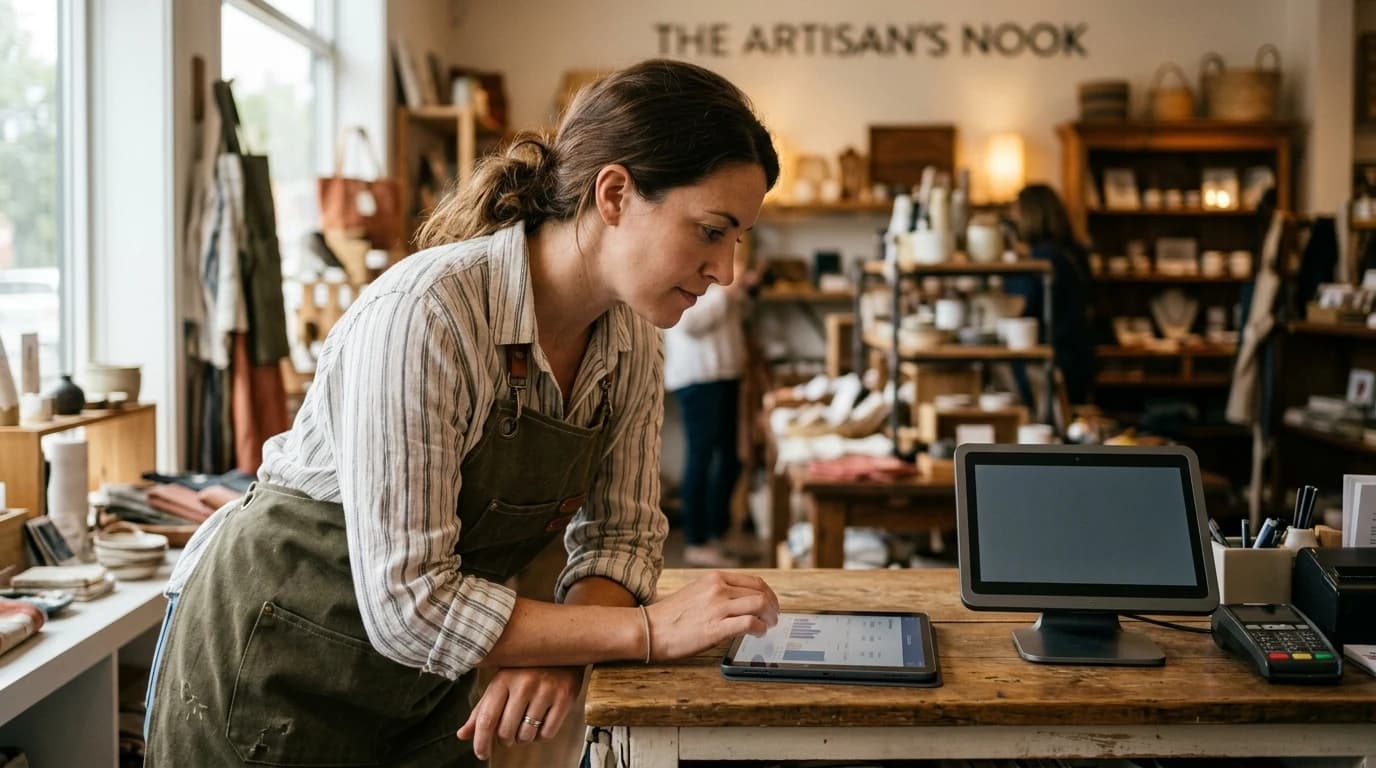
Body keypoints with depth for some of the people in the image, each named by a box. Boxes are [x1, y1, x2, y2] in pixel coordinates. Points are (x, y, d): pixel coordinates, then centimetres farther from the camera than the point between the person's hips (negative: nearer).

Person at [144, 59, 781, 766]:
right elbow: (407, 603, -31)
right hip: (273, 665, -6)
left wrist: (559, 654, -22)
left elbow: (621, 534, -2)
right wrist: (648, 629, -30)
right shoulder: (426, 311, -29)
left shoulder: (631, 337, -7)